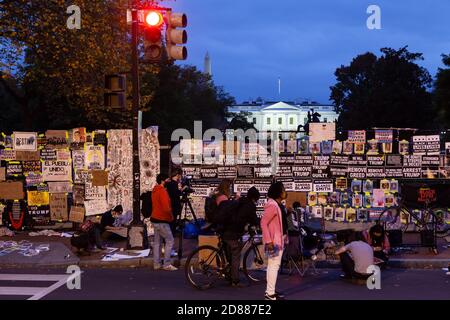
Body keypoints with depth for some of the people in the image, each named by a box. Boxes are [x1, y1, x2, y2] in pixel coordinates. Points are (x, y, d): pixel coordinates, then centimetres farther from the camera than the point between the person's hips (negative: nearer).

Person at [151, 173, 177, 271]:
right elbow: (166, 207, -23)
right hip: (162, 221, -10)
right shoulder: (162, 191, -17)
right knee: (170, 240, -5)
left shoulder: (154, 190, 13)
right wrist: (171, 217, -7)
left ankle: (156, 264, 13)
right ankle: (166, 264, -7)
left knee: (157, 241, 11)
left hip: (155, 219, 10)